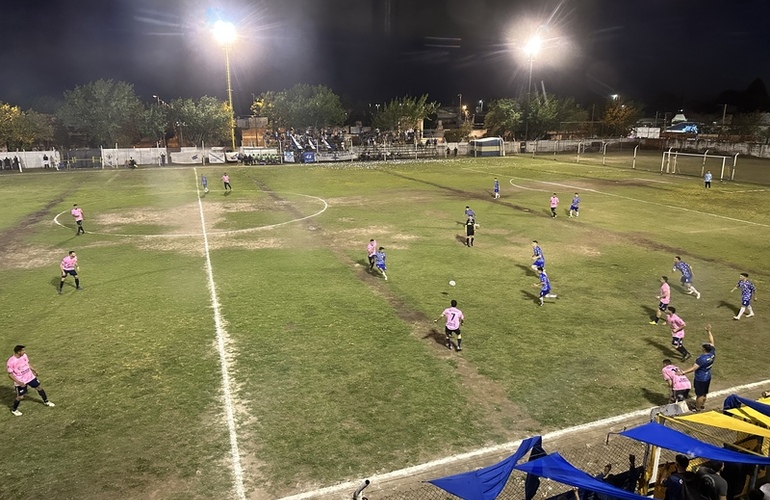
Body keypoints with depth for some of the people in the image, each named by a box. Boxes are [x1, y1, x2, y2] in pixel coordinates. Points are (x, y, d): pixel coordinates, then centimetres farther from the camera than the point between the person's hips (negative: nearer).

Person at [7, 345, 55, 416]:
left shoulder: (24, 355, -7)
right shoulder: (11, 362, -25)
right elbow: (10, 374, -18)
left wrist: (34, 370, 14)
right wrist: (19, 382, -24)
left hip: (30, 377, 6)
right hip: (20, 382, -6)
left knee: (39, 387, 16)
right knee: (20, 397, 3)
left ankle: (46, 401, 37)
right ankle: (14, 410, 31)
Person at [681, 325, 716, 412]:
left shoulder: (702, 358, -34)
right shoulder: (712, 353, -14)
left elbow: (693, 368, -35)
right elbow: (712, 342, 1)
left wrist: (683, 372, -37)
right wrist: (709, 331, 4)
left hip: (700, 379, -8)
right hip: (708, 377, 8)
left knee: (700, 394, 9)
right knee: (704, 393, 26)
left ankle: (697, 409, 25)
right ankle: (702, 405, 45)